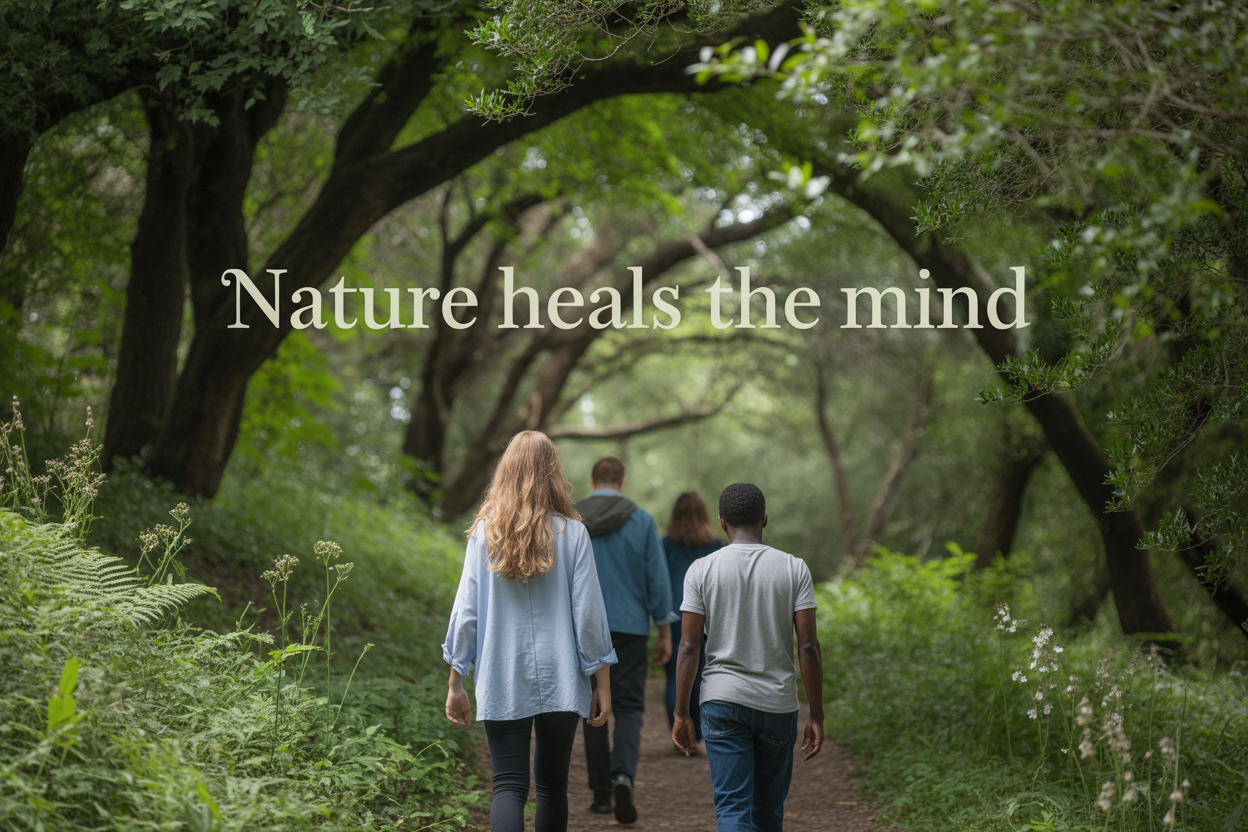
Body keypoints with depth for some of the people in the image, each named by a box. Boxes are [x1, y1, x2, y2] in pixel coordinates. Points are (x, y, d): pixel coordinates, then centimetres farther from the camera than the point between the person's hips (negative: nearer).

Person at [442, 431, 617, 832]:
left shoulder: (485, 532, -1)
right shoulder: (572, 533, -4)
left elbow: (466, 610, -1)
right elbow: (588, 613, -4)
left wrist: (455, 683, 6)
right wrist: (603, 682, 4)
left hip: (502, 682, 0)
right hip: (561, 681, 0)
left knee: (509, 788, -2)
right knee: (553, 785, 14)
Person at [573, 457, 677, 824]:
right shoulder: (642, 521, -2)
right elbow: (657, 578, -2)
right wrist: (665, 632, 4)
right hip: (629, 628, -1)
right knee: (629, 707, 3)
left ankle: (602, 794, 11)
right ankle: (623, 774, -22)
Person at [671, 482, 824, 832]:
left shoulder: (701, 570, -3)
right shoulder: (794, 569, -1)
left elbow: (688, 647, -5)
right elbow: (808, 647, -5)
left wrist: (681, 714, 1)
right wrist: (816, 716, 1)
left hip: (722, 700, -1)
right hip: (778, 704, 1)